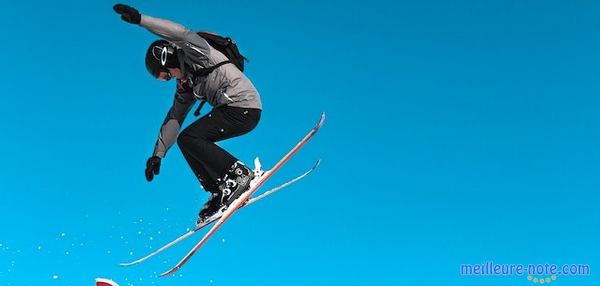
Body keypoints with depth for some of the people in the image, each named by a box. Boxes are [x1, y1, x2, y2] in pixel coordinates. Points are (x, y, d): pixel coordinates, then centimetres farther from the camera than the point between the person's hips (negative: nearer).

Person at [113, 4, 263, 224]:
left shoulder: (195, 53, -3)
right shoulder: (185, 84, 21)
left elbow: (182, 34, -25)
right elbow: (174, 118, 24)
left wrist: (140, 19, -29)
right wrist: (157, 154, 21)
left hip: (244, 106, -10)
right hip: (231, 109, 10)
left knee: (188, 138, -12)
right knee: (191, 143, 9)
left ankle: (238, 174, -12)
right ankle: (219, 193, 7)